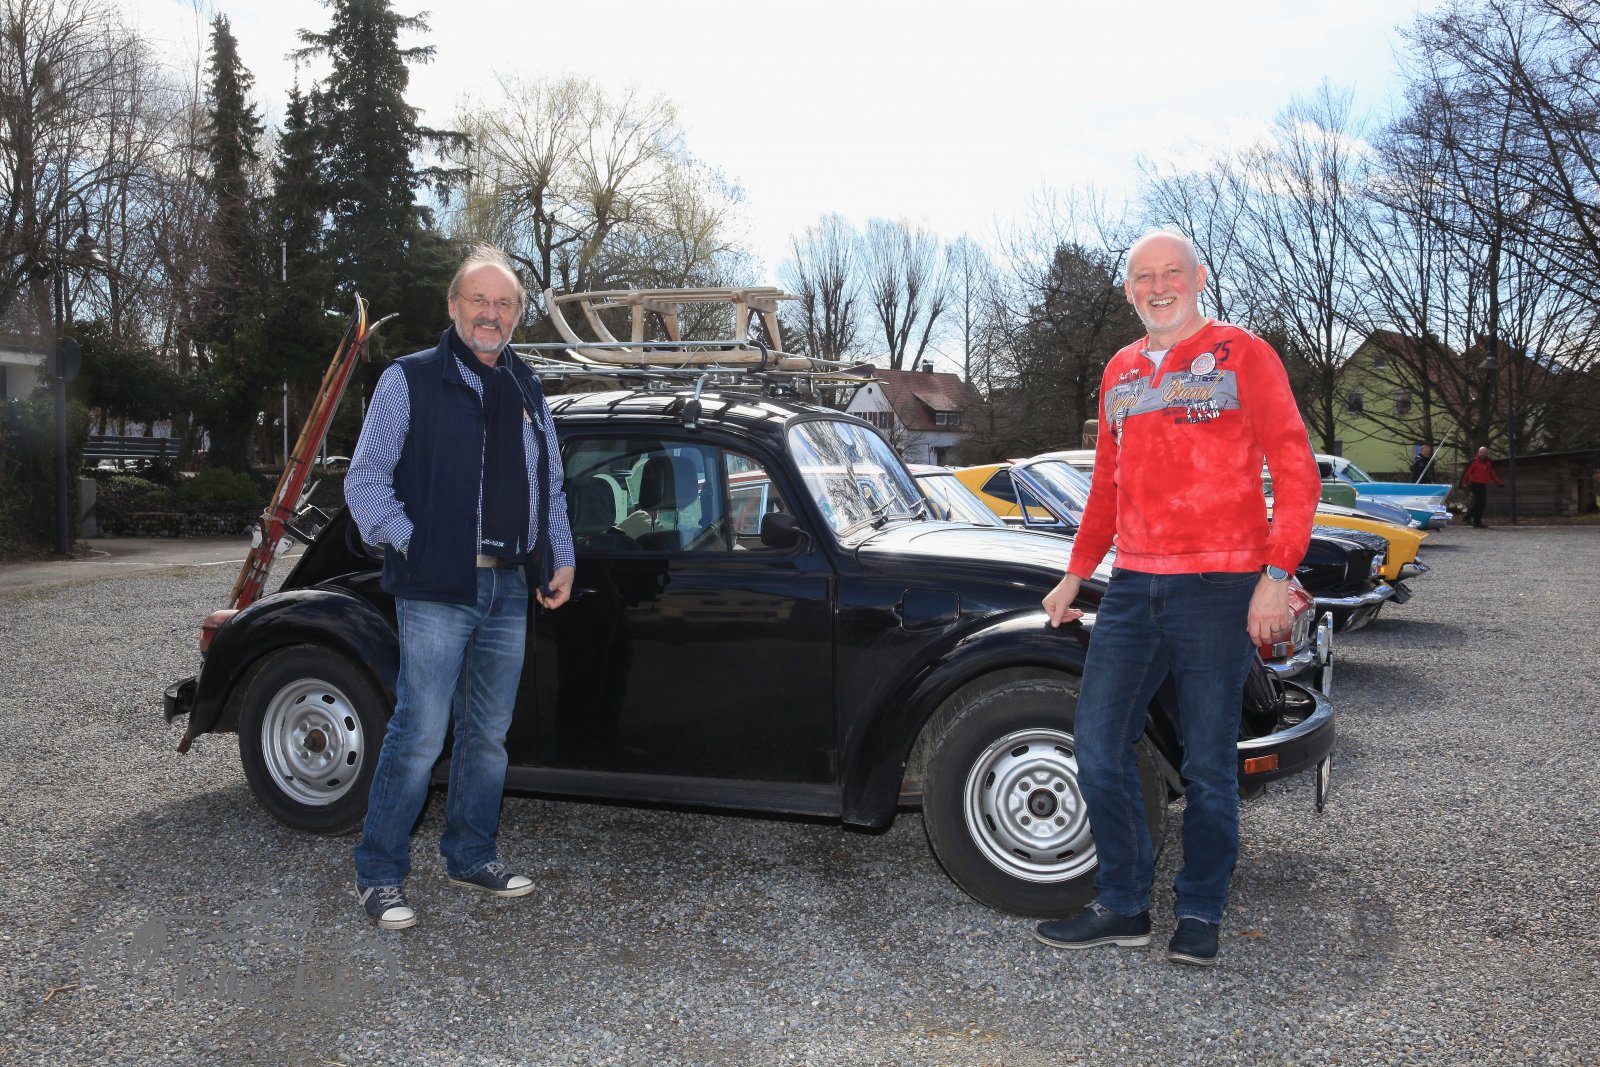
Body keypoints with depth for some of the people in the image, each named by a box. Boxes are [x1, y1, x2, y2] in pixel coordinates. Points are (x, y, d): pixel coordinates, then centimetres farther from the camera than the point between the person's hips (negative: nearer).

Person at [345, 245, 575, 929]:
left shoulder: (526, 392, 15)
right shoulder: (410, 380, -2)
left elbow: (552, 486, 22)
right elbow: (364, 483, -4)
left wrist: (561, 559, 10)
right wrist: (413, 546, -12)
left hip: (509, 590, 6)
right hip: (437, 590, -6)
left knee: (489, 735, 13)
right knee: (419, 736, -6)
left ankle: (471, 858, 26)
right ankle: (378, 875, 7)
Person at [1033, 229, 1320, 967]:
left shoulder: (1242, 357, 1)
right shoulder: (1120, 373, 17)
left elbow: (1296, 474, -4)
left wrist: (1277, 575, -14)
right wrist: (1076, 574, 22)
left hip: (1218, 587, -5)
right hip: (1133, 587, 5)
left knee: (1208, 762, 2)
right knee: (1098, 746, 2)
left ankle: (1200, 916, 17)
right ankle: (1122, 905, 15)